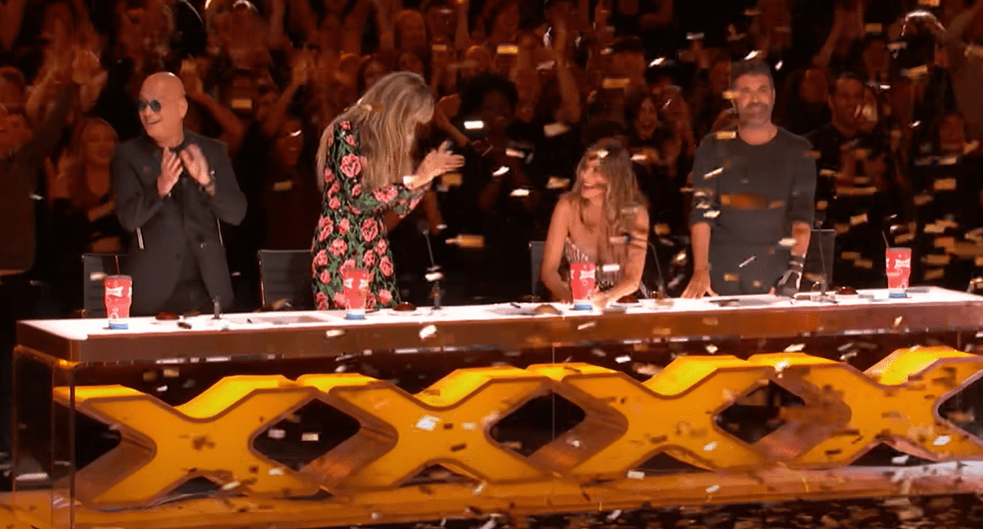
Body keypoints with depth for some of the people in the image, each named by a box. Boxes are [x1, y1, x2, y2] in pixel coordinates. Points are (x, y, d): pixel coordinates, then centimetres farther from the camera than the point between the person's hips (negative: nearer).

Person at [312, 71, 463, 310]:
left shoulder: (389, 140, 11)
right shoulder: (346, 133, -11)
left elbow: (400, 207, 12)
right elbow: (357, 198, -19)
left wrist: (424, 175, -2)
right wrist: (412, 182, -17)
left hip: (375, 253, 7)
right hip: (339, 252, -7)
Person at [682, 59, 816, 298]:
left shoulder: (795, 150, 7)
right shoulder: (714, 149, 7)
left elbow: (802, 215, -1)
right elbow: (702, 213, -1)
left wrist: (796, 268, -15)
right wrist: (700, 270, -14)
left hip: (775, 276, 0)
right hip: (724, 274, 0)